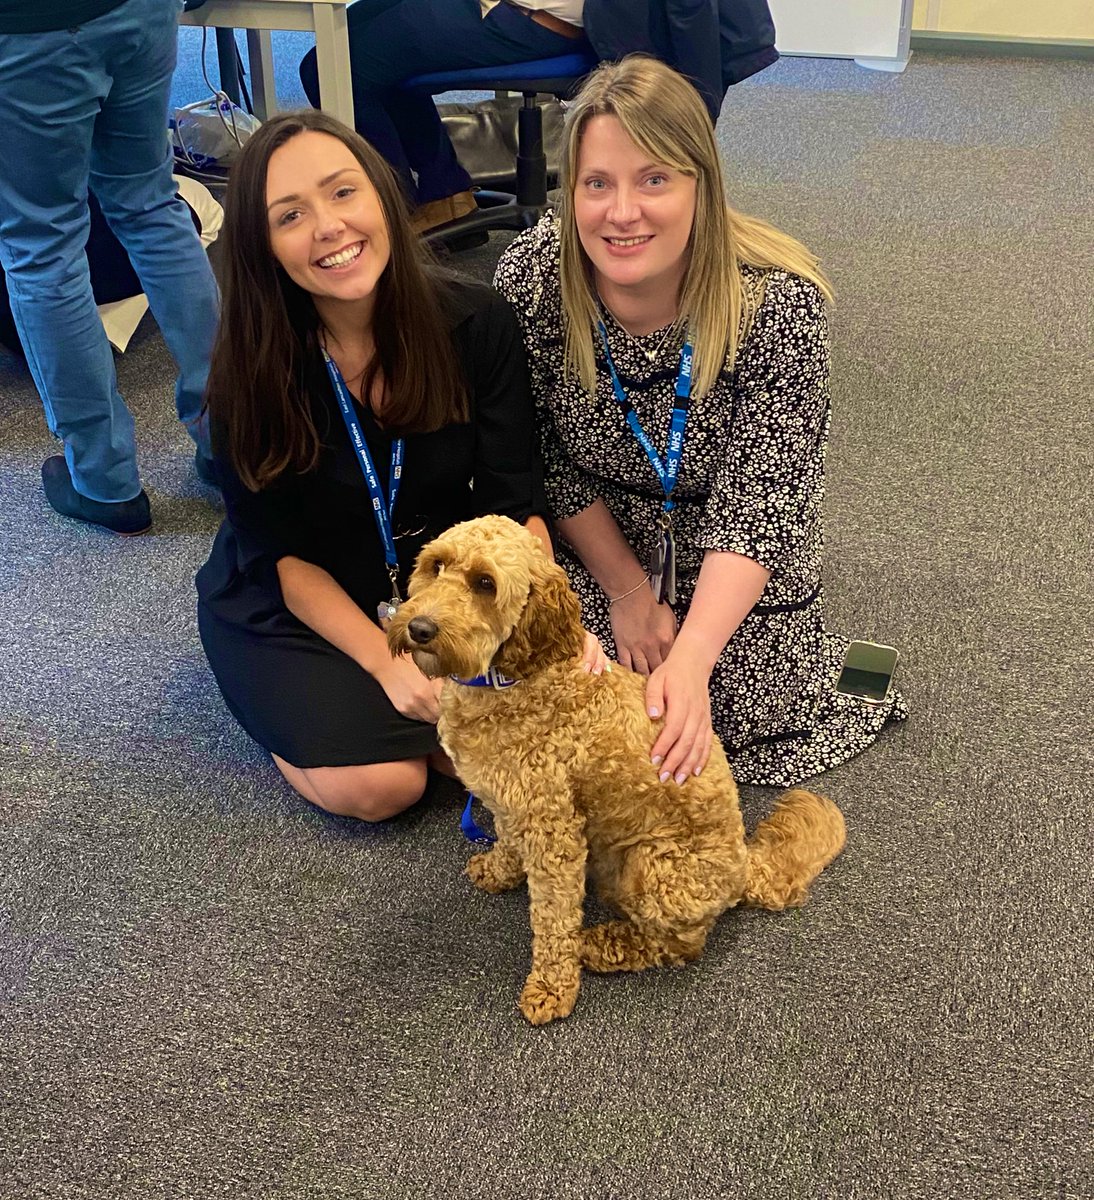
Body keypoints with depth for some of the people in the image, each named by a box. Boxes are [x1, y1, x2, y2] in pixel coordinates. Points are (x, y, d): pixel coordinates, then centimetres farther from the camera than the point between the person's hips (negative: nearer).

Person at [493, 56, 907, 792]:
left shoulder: (779, 303, -29)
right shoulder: (531, 277, -22)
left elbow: (759, 503, -30)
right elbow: (548, 463, -12)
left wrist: (692, 658, -40)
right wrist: (628, 592, -11)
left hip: (734, 566, -1)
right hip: (592, 547, 2)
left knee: (740, 715, -6)